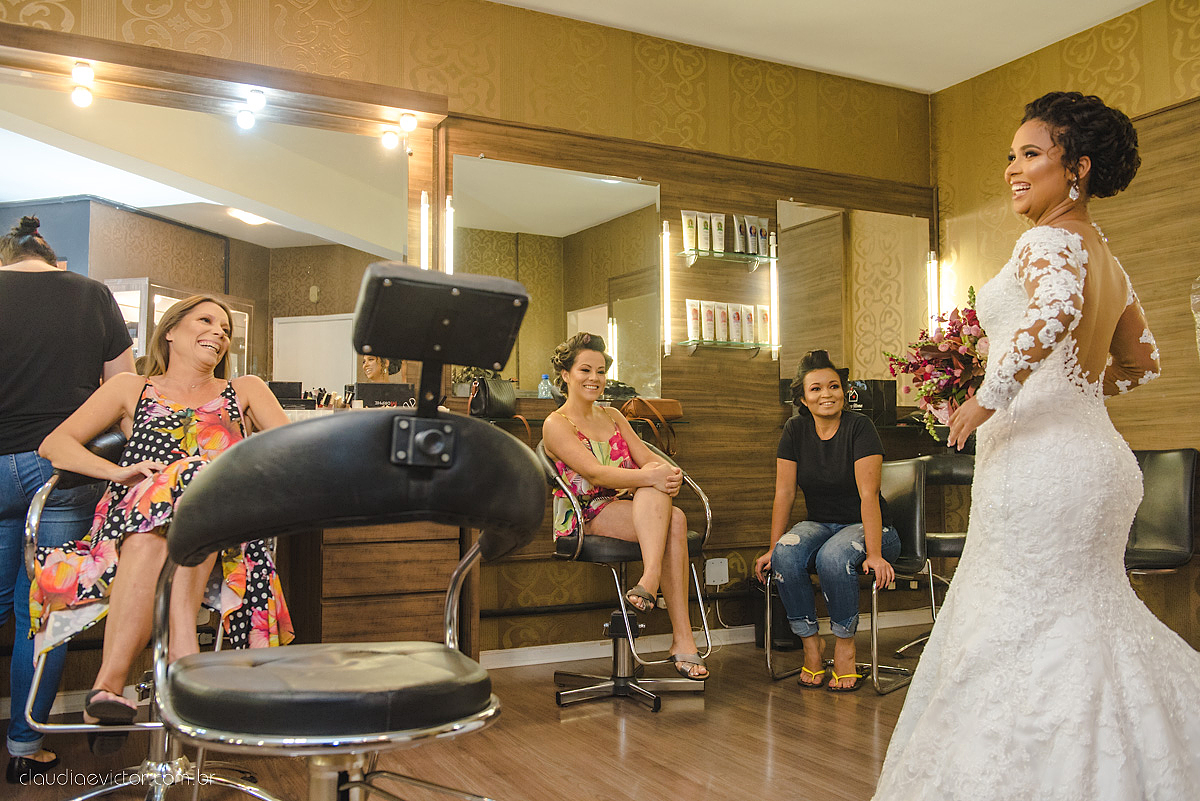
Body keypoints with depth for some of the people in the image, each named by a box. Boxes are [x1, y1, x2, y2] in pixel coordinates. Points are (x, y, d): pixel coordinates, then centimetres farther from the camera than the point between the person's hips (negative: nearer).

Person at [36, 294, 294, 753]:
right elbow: (54, 445, 13)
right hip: (131, 523, 0)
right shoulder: (131, 389, 25)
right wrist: (120, 471, -7)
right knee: (148, 540, -36)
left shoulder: (244, 391, 27)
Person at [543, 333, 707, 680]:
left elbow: (649, 459, 9)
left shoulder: (613, 416, 20)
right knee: (673, 520, -32)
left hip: (631, 510, 5)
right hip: (584, 518, -5)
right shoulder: (556, 424, -1)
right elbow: (594, 472, -17)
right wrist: (650, 477, -32)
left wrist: (669, 473, -17)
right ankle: (682, 638, -38)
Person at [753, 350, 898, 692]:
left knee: (834, 557, -36)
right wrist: (772, 549, -7)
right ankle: (811, 643, -10)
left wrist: (874, 554, -28)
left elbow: (868, 494, -20)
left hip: (864, 526, -3)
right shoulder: (795, 430, 0)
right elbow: (784, 493, -1)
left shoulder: (859, 427, -12)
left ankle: (844, 645, -12)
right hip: (819, 523, 4)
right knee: (786, 555, -29)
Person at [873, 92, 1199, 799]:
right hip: (1095, 450, 10)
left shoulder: (1050, 241, -11)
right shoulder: (1106, 258, 17)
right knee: (1089, 618, 20)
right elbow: (1142, 363, 26)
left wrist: (990, 397, -27)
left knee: (1024, 627, 0)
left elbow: (1057, 310, -34)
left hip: (1041, 458, -10)